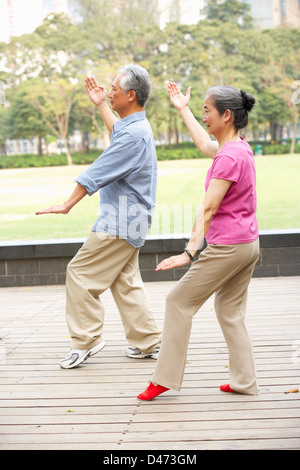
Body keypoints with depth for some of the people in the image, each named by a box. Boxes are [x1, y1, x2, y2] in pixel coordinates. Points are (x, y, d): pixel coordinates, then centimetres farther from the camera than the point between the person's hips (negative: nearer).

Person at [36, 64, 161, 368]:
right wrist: (100, 105, 39)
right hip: (130, 220, 10)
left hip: (120, 221, -10)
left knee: (80, 273, -4)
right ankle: (147, 342, 18)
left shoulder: (133, 135, -22)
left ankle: (86, 340, 3)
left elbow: (97, 173, -21)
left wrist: (68, 204, -14)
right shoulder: (138, 126, 10)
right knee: (125, 282, 14)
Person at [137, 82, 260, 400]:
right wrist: (183, 109, 41)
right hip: (249, 244, 9)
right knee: (230, 312, 15)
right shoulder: (241, 148, 10)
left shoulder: (229, 157, -18)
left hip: (227, 247, -9)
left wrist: (190, 251, -30)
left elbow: (209, 209, -26)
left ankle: (165, 378, 5)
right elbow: (204, 144, 31)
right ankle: (244, 382, 16)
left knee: (179, 301, 0)